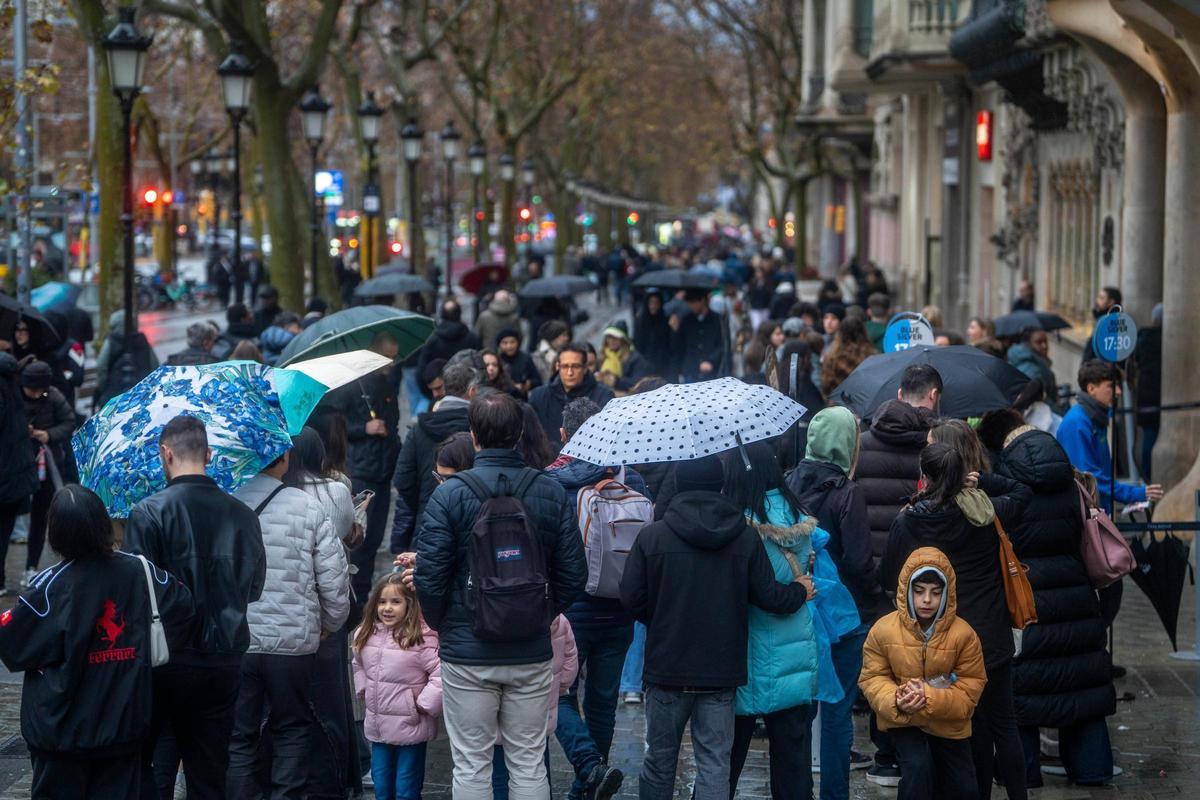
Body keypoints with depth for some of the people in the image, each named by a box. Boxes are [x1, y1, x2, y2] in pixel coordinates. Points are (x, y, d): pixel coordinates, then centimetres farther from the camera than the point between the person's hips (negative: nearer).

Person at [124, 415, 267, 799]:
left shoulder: (148, 513, -12)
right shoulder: (243, 515, 3)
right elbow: (254, 589, 11)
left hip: (165, 663, -4)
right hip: (223, 663, 4)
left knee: (136, 764, 9)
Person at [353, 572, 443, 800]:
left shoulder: (421, 639, -19)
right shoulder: (366, 634, 3)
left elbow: (441, 675, -23)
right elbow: (359, 664, 23)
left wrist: (424, 705, -18)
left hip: (409, 728, -6)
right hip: (377, 727, 6)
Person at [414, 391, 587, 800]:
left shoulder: (450, 494, -10)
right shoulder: (551, 493, -1)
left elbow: (429, 578, -12)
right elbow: (573, 575, 2)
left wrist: (442, 624, 6)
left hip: (467, 653, -2)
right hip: (532, 653, 3)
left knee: (471, 766, 5)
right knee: (529, 764, 10)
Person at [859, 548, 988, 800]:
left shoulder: (963, 634, -18)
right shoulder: (883, 630, -17)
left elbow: (971, 688, -15)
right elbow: (872, 678, -9)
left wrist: (930, 698, -30)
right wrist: (896, 701, -30)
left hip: (948, 722, 2)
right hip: (903, 719, -2)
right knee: (918, 768, -29)